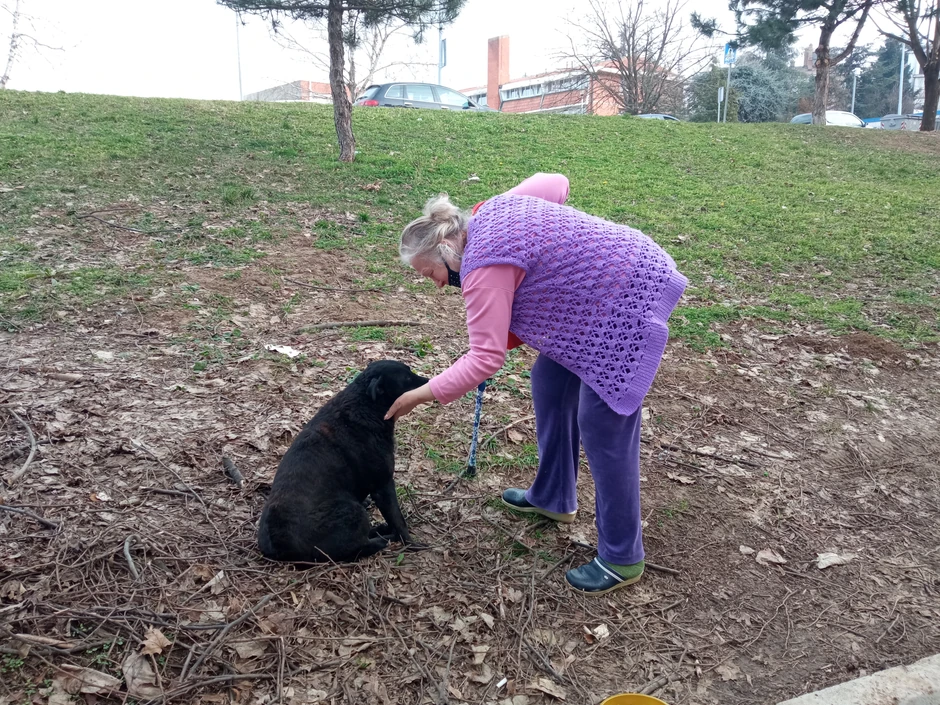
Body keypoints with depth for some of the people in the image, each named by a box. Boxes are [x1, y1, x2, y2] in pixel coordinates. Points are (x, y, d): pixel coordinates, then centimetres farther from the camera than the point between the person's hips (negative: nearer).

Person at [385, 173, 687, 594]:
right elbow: (554, 183, 18)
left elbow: (485, 358, -22)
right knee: (550, 384, 16)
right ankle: (553, 498, 33)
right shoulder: (490, 211, 6)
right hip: (596, 292, 11)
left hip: (626, 301, -11)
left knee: (603, 428, -7)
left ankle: (622, 559, 8)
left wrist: (421, 395, -13)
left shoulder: (483, 266, -21)